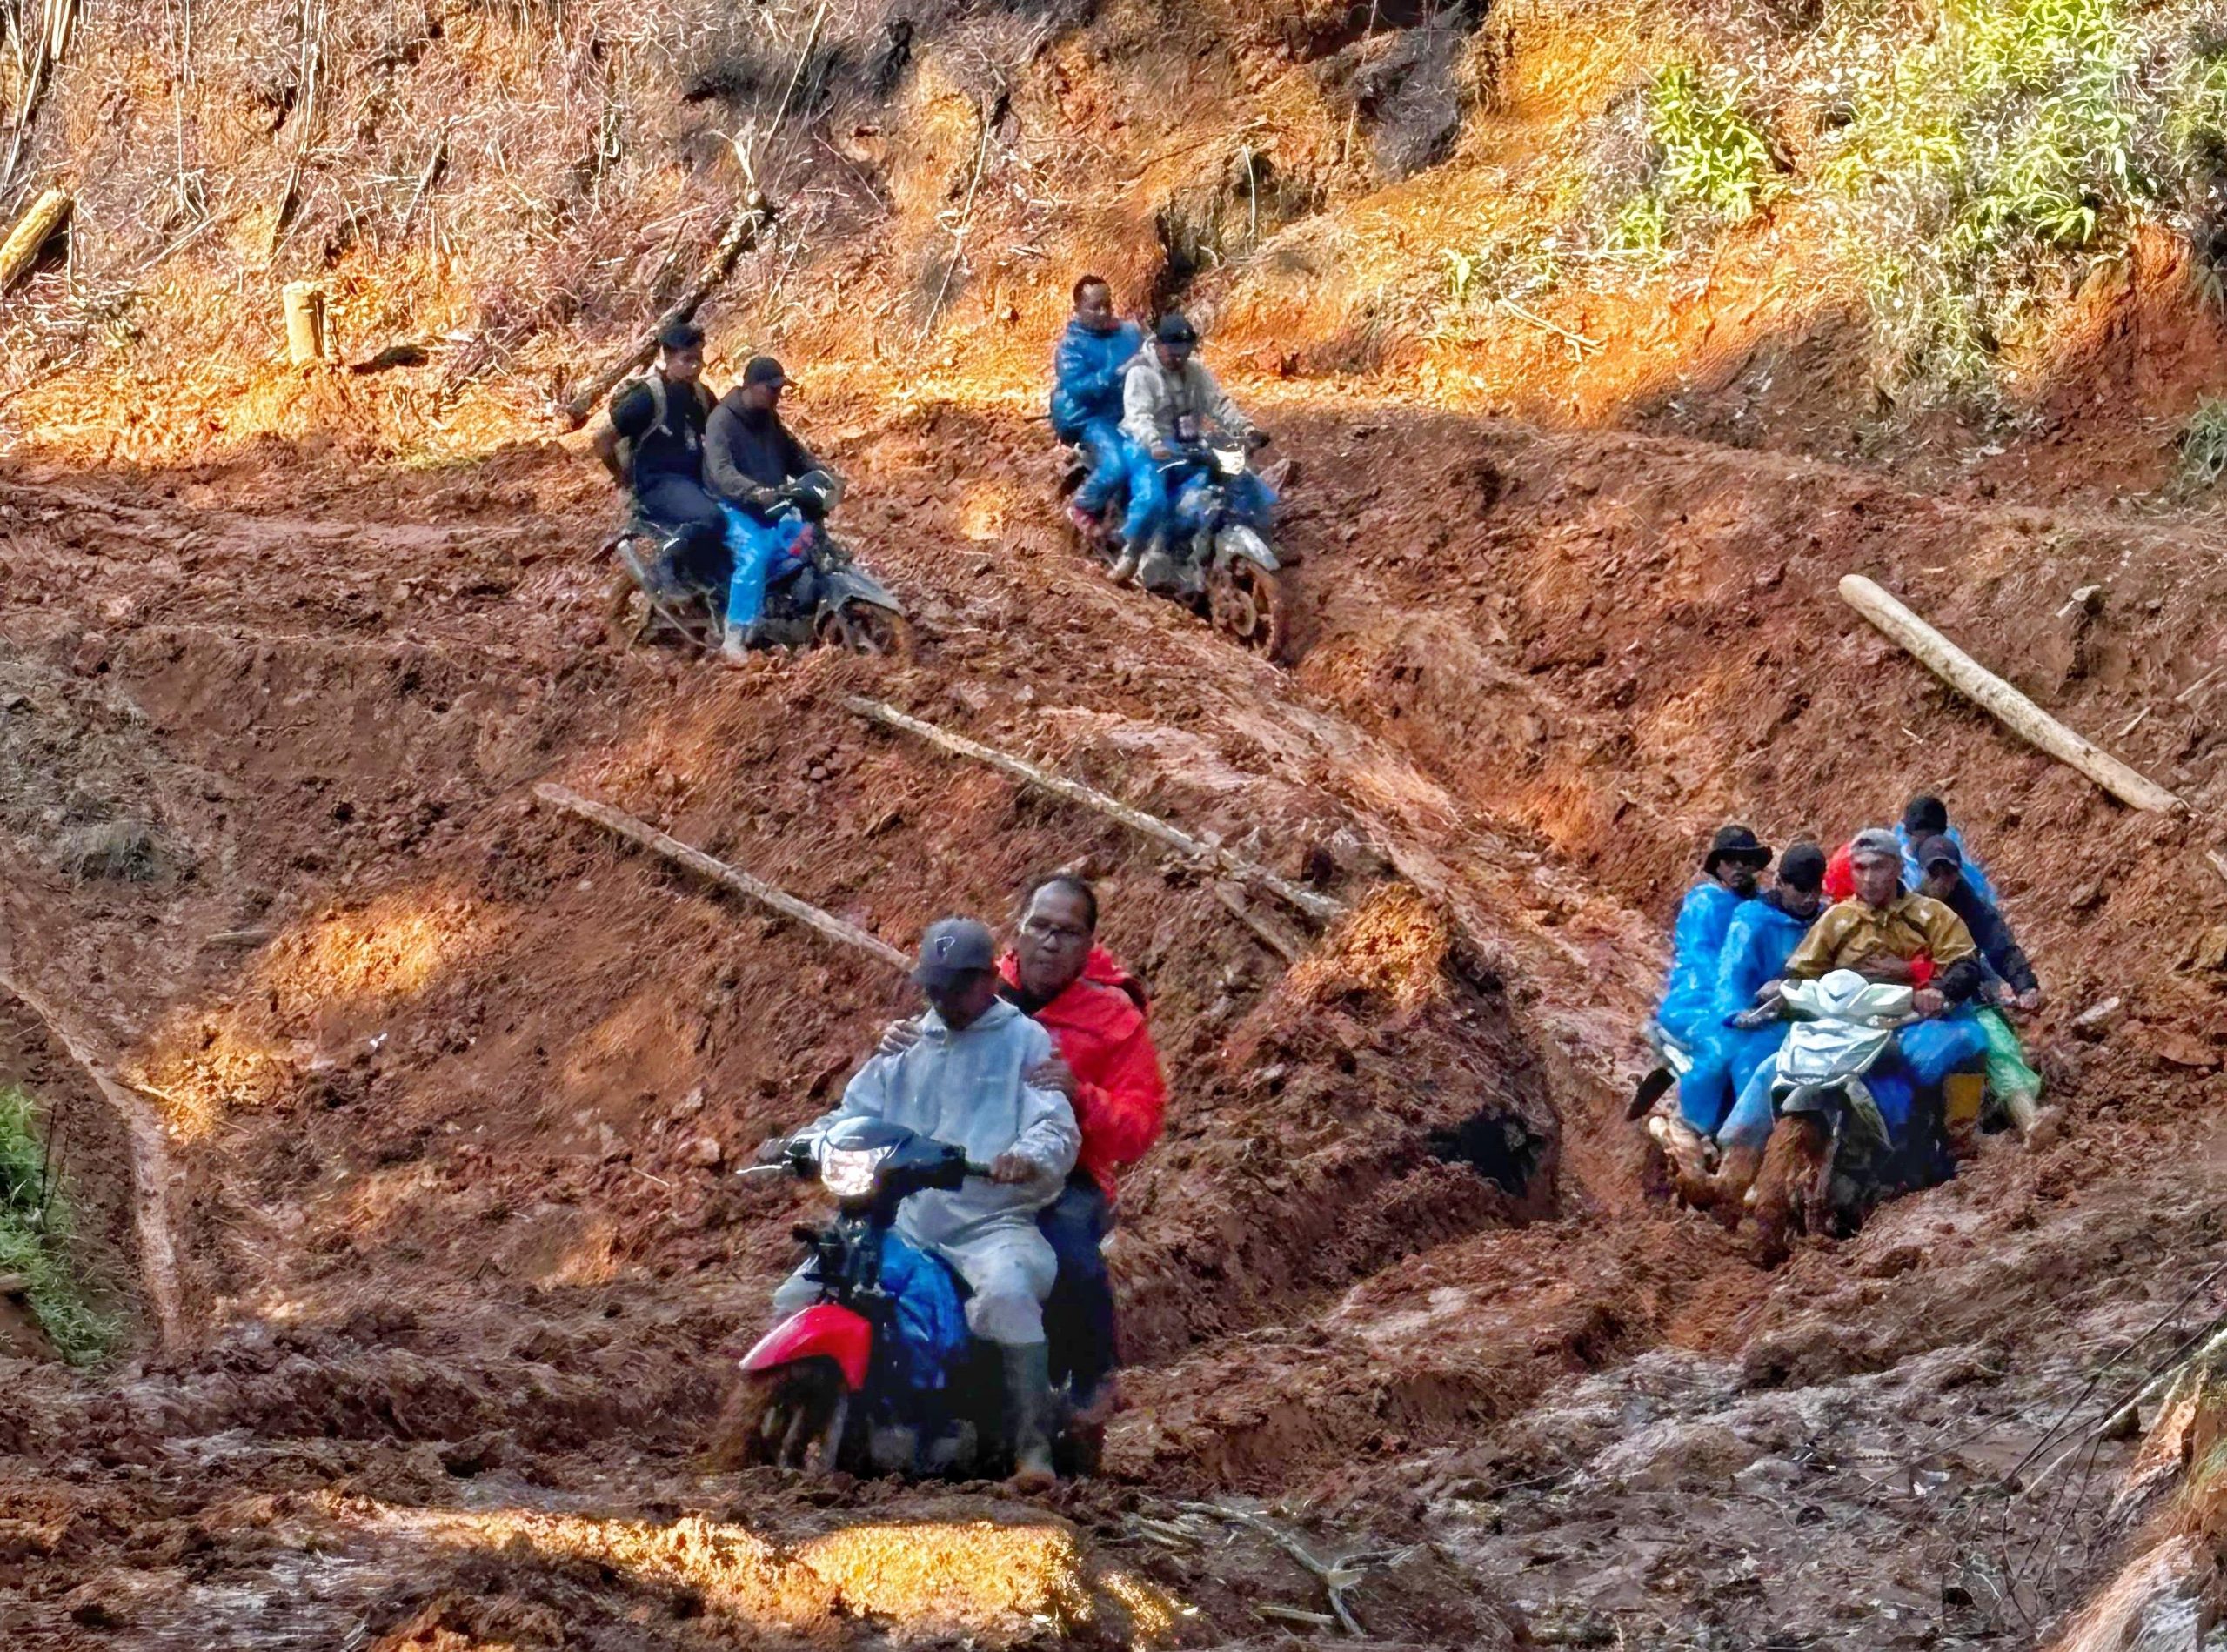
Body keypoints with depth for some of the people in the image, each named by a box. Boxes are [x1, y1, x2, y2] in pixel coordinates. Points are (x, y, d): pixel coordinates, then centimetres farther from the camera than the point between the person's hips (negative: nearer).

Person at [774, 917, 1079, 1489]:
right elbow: (855, 1115, 21)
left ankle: (1034, 1446, -36)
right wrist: (799, 1144, 1)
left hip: (993, 1224, -6)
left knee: (1008, 1293, -38)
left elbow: (1058, 1126, -7)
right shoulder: (906, 1047, 21)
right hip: (903, 1222, 6)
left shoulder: (1026, 1042, 5)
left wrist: (1029, 1156, -31)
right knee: (797, 1299, -6)